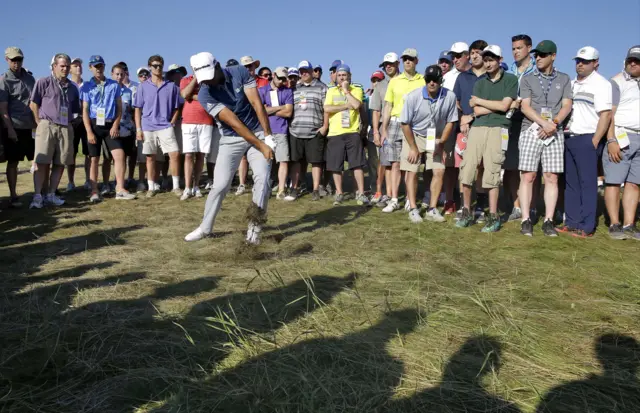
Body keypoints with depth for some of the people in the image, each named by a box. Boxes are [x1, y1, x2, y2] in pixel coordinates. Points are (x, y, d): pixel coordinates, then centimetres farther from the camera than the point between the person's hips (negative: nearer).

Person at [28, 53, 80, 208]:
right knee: (42, 162, -8)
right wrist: (40, 123, -4)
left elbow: (76, 109, 23)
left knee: (60, 164, 5)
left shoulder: (72, 88, 16)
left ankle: (51, 195, 13)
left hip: (66, 128, 5)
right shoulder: (43, 82, 3)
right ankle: (37, 196, -7)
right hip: (47, 126, -5)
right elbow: (33, 104, 1)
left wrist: (68, 121, 11)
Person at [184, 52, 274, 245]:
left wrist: (267, 135, -17)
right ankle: (205, 227, 13)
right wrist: (261, 146, -23)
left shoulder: (240, 72, -12)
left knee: (262, 178, -13)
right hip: (231, 139, -1)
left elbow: (256, 104, -12)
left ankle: (254, 227, -2)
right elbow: (234, 122, -22)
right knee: (220, 184, -4)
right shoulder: (205, 95, -18)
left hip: (257, 133, 1)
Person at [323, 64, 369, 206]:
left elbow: (356, 105, -13)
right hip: (335, 133, 2)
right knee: (336, 166, 4)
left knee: (357, 164, -3)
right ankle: (339, 193, 16)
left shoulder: (357, 90, 7)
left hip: (352, 132, -1)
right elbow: (327, 109, -5)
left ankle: (361, 193, 4)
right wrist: (346, 106, -9)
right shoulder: (331, 91, 11)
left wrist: (346, 90, -5)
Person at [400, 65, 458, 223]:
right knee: (412, 172, -5)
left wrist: (441, 142, -9)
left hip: (435, 139, 2)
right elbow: (405, 123, -13)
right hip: (414, 136, -2)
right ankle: (413, 210, 2)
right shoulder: (413, 96, -23)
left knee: (439, 171, -5)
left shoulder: (450, 96, -20)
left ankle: (432, 209, 4)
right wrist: (413, 148, -10)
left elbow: (450, 121, -4)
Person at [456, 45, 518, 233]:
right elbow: (477, 111, 6)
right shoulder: (480, 82, 17)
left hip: (497, 129, -4)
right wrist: (496, 106, -3)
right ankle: (466, 212, 11)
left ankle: (493, 217, 3)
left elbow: (504, 106, -7)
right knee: (466, 171, -2)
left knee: (492, 174, -6)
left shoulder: (510, 79, 6)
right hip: (477, 128, 4)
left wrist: (479, 101, 2)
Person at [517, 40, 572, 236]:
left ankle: (548, 221, 2)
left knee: (552, 177, -2)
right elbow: (525, 106, -2)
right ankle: (526, 220, -3)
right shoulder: (527, 79, 9)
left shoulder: (564, 79, 14)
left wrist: (554, 123, -14)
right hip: (531, 130, -1)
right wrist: (544, 123, -15)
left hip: (555, 132, 2)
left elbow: (567, 106, 5)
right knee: (528, 176, -6)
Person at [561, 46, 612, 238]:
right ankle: (571, 222, 15)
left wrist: (594, 142, -16)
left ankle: (586, 227, -2)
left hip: (587, 139, -7)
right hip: (568, 138, 7)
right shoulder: (571, 84, 18)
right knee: (570, 183, 8)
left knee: (587, 183, -5)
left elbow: (605, 115, -11)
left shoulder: (600, 84, -4)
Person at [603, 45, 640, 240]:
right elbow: (608, 114, -9)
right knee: (613, 182, -5)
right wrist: (611, 141, -19)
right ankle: (614, 225, -1)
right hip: (621, 137, -6)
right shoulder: (617, 82, -1)